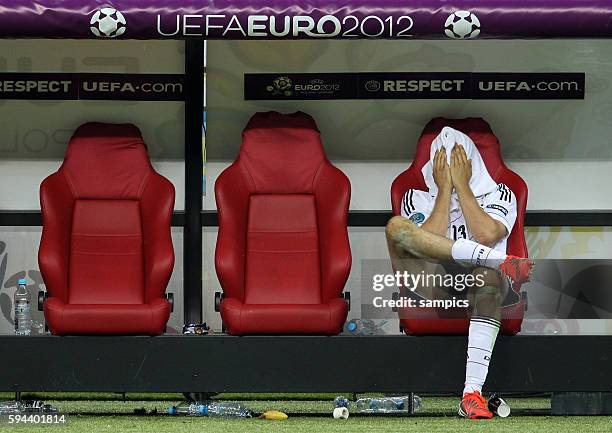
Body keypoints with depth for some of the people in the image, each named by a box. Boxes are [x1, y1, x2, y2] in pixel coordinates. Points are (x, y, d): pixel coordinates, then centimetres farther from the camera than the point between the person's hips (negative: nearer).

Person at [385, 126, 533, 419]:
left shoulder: (498, 195, 16)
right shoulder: (417, 198, 17)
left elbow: (487, 235, -7)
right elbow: (431, 240, -5)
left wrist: (461, 184, -1)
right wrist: (445, 188, -1)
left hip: (476, 286, -1)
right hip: (434, 285, 1)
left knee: (489, 277, -41)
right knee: (396, 226, -25)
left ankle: (472, 394, -51)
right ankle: (502, 261, -37)